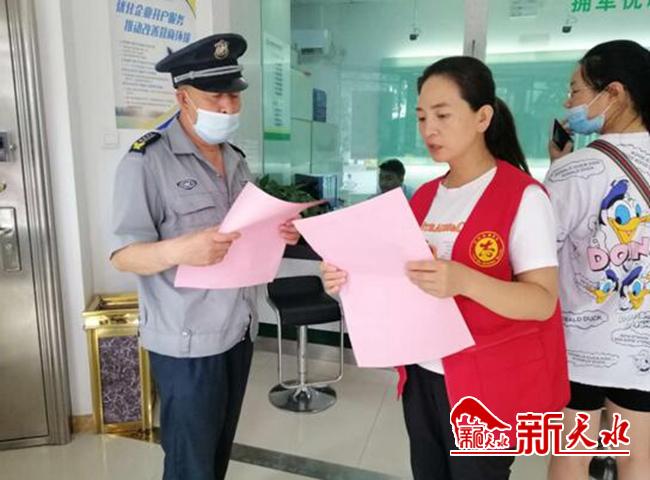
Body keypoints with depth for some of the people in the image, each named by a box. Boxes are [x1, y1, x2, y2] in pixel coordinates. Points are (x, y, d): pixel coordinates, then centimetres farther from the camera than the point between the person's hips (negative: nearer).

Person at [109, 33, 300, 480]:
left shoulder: (236, 159, 11)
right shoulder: (147, 161, -13)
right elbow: (124, 254, -15)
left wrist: (279, 233, -4)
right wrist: (180, 250, -34)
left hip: (239, 332, 7)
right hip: (187, 343, -6)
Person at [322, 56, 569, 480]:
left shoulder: (523, 196, -12)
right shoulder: (423, 197, 6)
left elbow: (543, 301, -17)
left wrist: (462, 280, -33)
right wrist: (353, 280, -10)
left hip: (486, 384, -5)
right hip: (423, 375, 6)